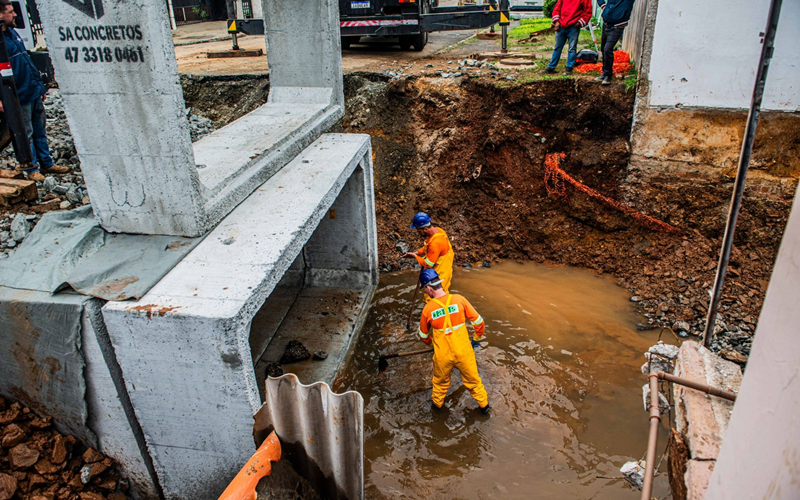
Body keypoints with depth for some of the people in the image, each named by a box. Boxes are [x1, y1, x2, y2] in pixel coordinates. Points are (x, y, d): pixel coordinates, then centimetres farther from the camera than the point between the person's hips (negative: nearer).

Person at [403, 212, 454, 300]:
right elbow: (427, 247, 13)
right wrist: (416, 252, 0)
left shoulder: (435, 243, -35)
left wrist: (415, 256, -12)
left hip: (439, 275, -9)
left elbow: (428, 264, -27)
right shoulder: (438, 230, -5)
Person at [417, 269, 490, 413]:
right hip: (464, 351, 0)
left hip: (442, 356, 0)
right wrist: (477, 339, 12)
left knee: (440, 381, 27)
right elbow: (478, 321, -7)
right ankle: (484, 405, 41)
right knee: (472, 380, 23)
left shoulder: (428, 308, -14)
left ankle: (437, 403, 49)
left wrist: (431, 342, 26)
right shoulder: (458, 299, -15)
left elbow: (423, 336, 3)